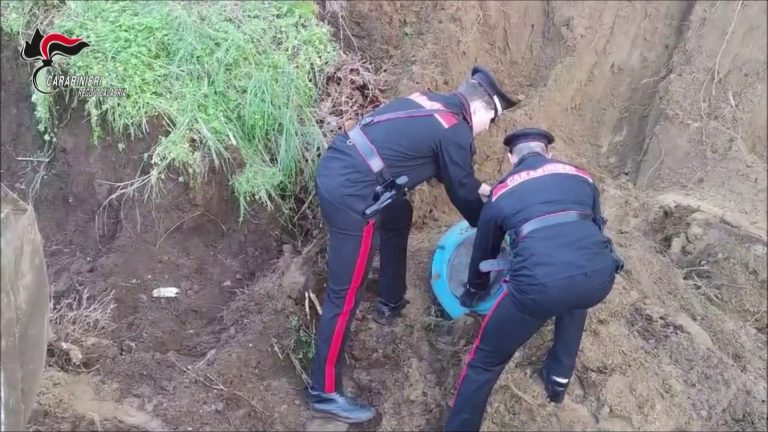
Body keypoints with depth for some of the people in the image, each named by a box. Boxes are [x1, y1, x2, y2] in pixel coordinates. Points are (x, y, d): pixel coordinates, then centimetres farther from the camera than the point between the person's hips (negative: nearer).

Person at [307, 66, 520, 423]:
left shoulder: (430, 102, 19)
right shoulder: (455, 132, -7)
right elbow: (462, 193, 4)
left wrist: (483, 188, 36)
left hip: (333, 167, 10)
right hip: (350, 194, -10)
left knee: (399, 216, 32)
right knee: (345, 294, -1)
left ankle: (390, 304, 45)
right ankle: (324, 392, 11)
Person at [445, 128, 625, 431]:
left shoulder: (502, 191, 22)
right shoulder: (580, 176, 27)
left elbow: (484, 249, 35)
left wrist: (473, 292, 54)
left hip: (540, 283, -3)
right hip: (599, 275, 4)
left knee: (486, 360, 16)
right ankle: (559, 378, 46)